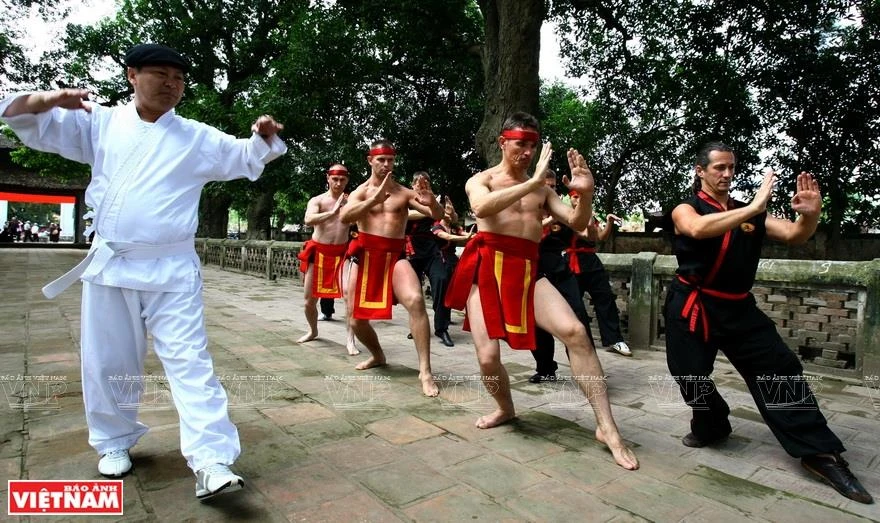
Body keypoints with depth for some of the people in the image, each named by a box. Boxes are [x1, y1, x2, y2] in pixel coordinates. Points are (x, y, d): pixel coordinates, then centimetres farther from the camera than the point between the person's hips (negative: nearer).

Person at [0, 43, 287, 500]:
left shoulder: (198, 138, 6)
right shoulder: (101, 123, 9)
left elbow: (248, 158, 8)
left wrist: (264, 136, -13)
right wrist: (45, 100, -11)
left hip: (171, 268, -2)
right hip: (109, 264, 3)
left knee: (189, 360, -7)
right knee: (107, 363, 13)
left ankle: (211, 462, -9)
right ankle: (114, 443, 34)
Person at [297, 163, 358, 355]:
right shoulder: (317, 200, -3)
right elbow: (308, 220, -23)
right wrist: (333, 213, -34)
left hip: (341, 254, -1)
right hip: (318, 253, 1)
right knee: (309, 300, 11)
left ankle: (350, 340, -8)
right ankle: (313, 331, 39)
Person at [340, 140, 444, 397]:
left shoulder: (404, 192, 9)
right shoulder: (361, 191, 8)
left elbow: (437, 215, 2)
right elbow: (345, 217, -13)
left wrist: (430, 200, -22)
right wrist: (375, 198, -27)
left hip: (395, 256, -1)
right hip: (366, 255, 2)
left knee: (416, 301, -28)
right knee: (356, 319, 4)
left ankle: (425, 371, -21)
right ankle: (377, 355, 36)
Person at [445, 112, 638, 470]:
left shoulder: (542, 189, 19)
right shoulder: (480, 180, 8)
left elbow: (577, 224, 9)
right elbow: (480, 207, -17)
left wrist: (586, 194, -11)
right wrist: (532, 182, -23)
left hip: (528, 272, 3)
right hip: (486, 268, -2)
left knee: (575, 332, -17)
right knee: (488, 356, -9)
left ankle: (606, 427, -6)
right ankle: (505, 408, 25)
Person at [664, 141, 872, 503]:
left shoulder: (749, 214, 11)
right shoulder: (685, 210, -4)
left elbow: (794, 235, 1)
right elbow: (698, 229, -28)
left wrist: (810, 215, -21)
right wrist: (753, 208, -32)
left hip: (738, 308, 4)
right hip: (693, 308, -3)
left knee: (780, 369, -3)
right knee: (691, 375, 1)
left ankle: (819, 453, 7)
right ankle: (711, 426, 29)